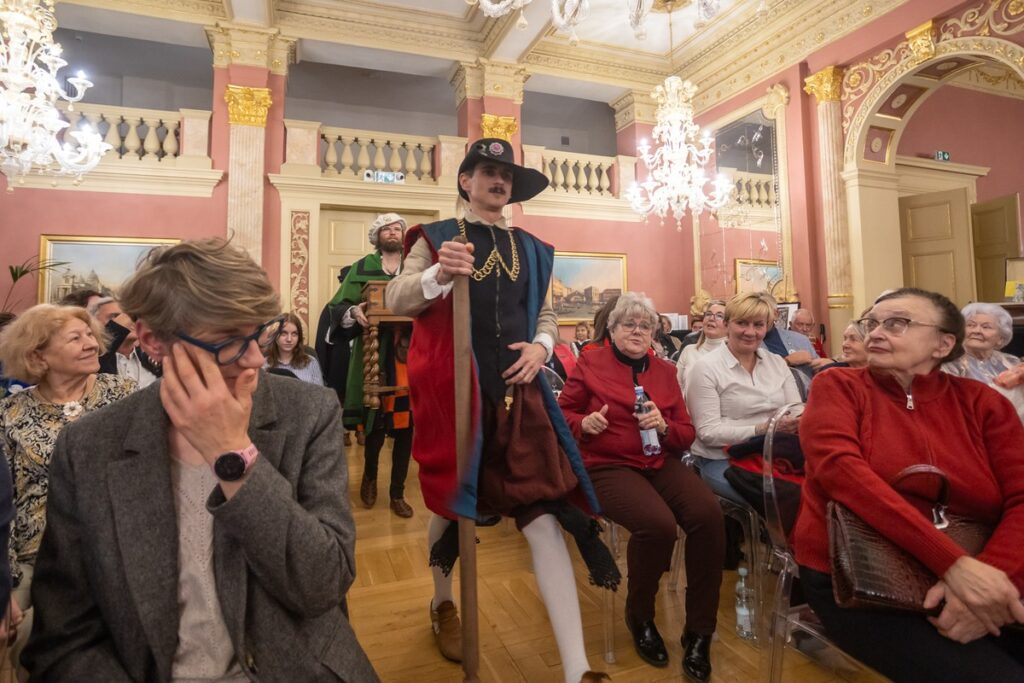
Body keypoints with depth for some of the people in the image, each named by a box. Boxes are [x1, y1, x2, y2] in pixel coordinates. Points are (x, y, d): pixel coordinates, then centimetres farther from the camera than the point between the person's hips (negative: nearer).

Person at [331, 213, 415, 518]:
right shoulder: (362, 267, 7)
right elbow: (341, 305, 2)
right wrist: (353, 312, -19)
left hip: (409, 355, 2)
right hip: (374, 356, -2)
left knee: (405, 425, 3)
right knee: (375, 422, 1)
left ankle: (398, 492, 19)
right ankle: (370, 475, 32)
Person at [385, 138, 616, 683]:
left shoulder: (530, 249, 15)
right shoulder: (435, 237, 4)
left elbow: (545, 314, 19)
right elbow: (395, 299, -6)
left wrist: (541, 346, -3)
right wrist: (438, 275, -25)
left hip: (518, 394, 3)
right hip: (452, 392, -2)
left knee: (543, 517, -5)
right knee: (451, 503, 15)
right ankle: (443, 604, 46)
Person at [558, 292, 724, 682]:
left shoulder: (665, 371, 14)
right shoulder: (590, 364, 4)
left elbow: (686, 433, 13)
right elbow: (562, 414, 6)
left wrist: (664, 426, -10)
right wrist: (584, 423, -16)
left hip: (660, 462, 5)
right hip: (608, 466, -4)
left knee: (709, 515, -25)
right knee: (659, 524, -31)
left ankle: (699, 632, -5)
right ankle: (640, 617, 2)